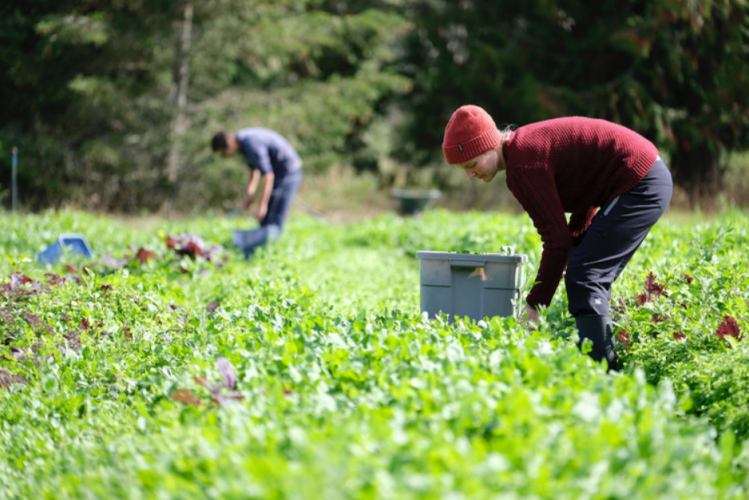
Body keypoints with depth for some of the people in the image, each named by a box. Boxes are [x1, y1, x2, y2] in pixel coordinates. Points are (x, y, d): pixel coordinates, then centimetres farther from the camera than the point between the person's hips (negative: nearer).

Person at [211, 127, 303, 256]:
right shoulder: (243, 140, 4)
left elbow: (268, 176, -31)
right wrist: (249, 193, 7)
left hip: (288, 172, -10)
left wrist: (262, 205, -30)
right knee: (265, 221, 9)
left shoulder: (252, 145, -27)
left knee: (274, 222, -12)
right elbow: (255, 169, 17)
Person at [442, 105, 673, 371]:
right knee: (593, 278, 13)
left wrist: (535, 305, -15)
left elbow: (557, 238, -20)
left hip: (639, 184, -10)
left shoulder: (523, 167, -19)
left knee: (583, 277, -13)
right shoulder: (524, 146, 11)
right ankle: (609, 369, 14)